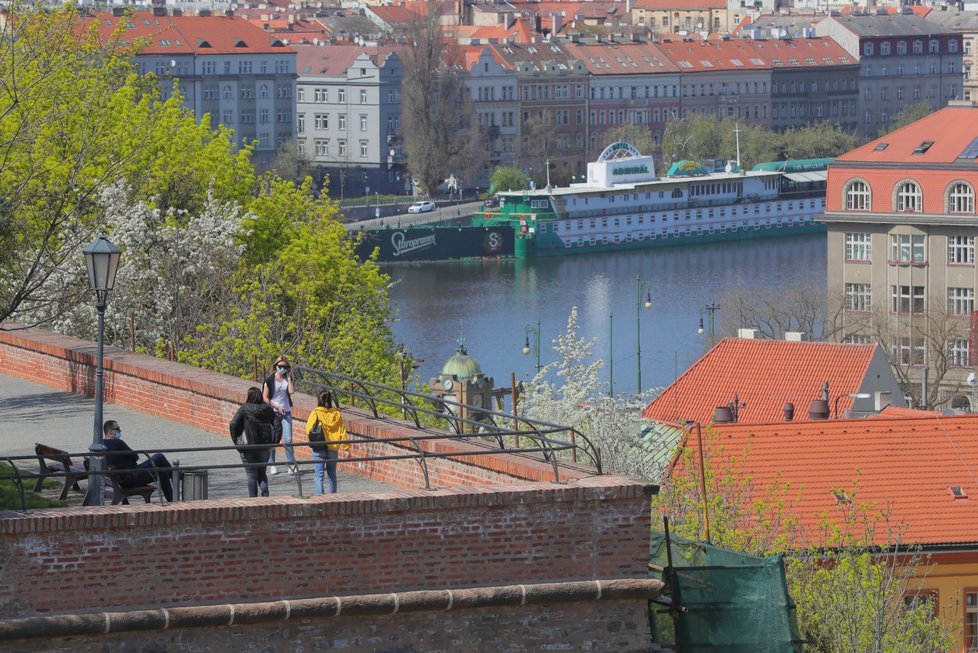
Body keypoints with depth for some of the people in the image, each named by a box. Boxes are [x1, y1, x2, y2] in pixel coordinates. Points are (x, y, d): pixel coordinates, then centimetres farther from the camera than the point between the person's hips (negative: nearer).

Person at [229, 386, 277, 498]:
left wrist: (237, 442, -4)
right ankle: (265, 494, -4)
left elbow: (233, 425, -15)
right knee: (262, 473, 16)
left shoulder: (244, 409, -9)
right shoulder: (268, 410, 1)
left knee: (252, 476, 6)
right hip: (264, 447, 3)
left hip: (248, 447, -3)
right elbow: (277, 426, 1)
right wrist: (272, 444, 7)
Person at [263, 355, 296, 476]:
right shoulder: (269, 380, -4)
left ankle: (292, 464, 5)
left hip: (286, 411, 2)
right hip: (272, 412, -2)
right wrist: (277, 407, -9)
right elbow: (265, 398, -4)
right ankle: (271, 465, 9)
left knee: (288, 439, -4)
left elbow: (291, 391, -11)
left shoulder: (288, 378, 6)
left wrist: (289, 378, -10)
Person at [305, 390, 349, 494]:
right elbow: (342, 431, 2)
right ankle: (333, 494, 23)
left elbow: (309, 430, -11)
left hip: (319, 448, -3)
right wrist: (346, 447, 8)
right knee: (332, 473, 18)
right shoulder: (337, 413, -1)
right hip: (333, 448, 3)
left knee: (319, 474, -1)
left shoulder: (316, 413, -10)